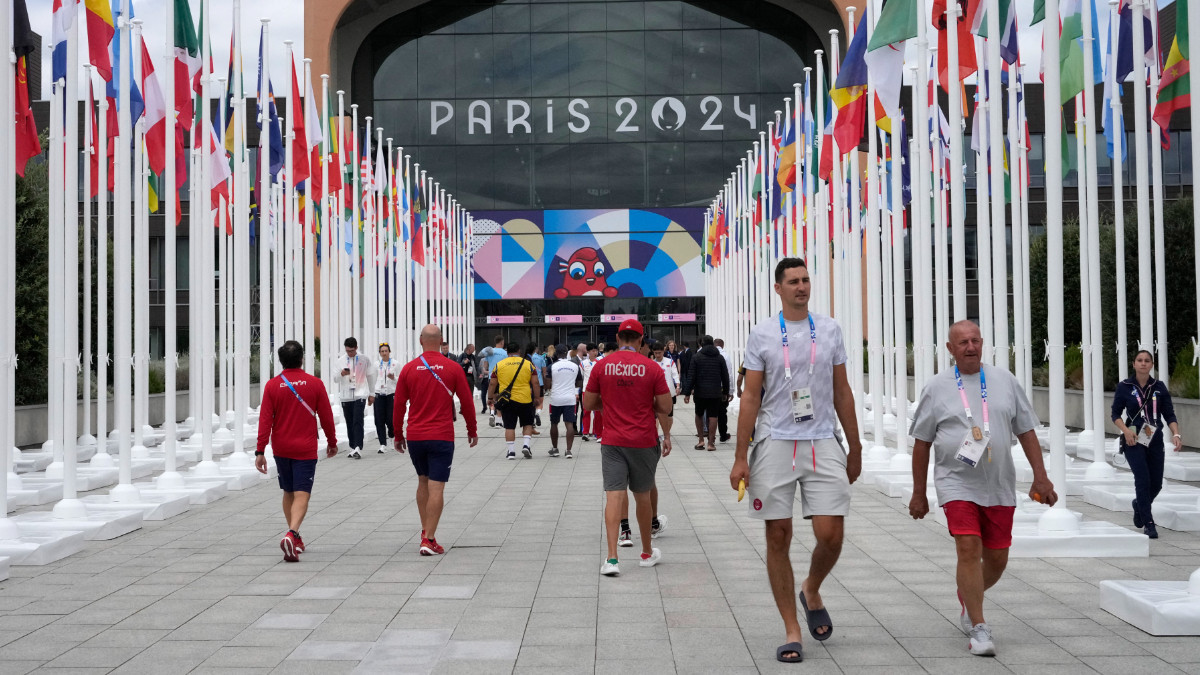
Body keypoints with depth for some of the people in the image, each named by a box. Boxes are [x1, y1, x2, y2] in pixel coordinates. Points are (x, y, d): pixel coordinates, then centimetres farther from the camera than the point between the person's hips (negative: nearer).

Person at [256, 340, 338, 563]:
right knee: (301, 495, -5)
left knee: (288, 493, 18)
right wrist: (332, 442, 16)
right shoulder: (315, 384, -4)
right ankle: (291, 534, -27)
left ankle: (295, 538, 26)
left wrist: (260, 451, -3)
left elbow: (265, 420, -5)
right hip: (305, 449, -2)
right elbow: (326, 416, 1)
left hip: (281, 449, 2)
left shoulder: (272, 385, -2)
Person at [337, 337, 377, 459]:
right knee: (349, 423, 9)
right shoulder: (341, 361, 7)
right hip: (346, 396, 3)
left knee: (358, 422, -14)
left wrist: (372, 394, 12)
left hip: (360, 395, -3)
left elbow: (370, 377, 11)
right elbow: (336, 379, 7)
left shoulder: (364, 360, 3)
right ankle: (353, 447, 20)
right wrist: (342, 374, -15)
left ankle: (358, 448, -19)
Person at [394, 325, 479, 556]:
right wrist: (472, 430, 14)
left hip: (414, 436, 3)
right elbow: (467, 401, 1)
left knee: (423, 482, 20)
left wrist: (398, 435, 15)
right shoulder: (452, 368, -4)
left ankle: (425, 531, 24)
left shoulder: (409, 368, 0)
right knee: (436, 487, -3)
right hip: (442, 436, -3)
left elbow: (399, 405, 4)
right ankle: (429, 540, -6)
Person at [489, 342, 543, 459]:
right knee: (527, 424, 15)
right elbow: (535, 383, 2)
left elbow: (492, 384, 6)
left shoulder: (499, 365, 3)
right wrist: (537, 398, 10)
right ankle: (526, 445, 0)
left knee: (509, 426, 5)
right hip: (525, 400, 0)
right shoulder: (528, 364, 2)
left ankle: (511, 451, 3)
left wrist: (490, 398, 16)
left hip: (506, 401, 0)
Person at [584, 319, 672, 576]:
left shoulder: (602, 366, -2)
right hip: (644, 441, 0)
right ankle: (647, 553, 29)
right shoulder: (651, 367, -5)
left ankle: (611, 558, -15)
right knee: (642, 496, 14)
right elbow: (665, 408, -3)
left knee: (614, 496, -3)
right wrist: (666, 436, 15)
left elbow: (588, 404, 5)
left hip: (613, 442, 0)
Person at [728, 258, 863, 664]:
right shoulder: (762, 334, 2)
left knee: (830, 535, -7)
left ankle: (811, 592, 26)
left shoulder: (829, 330, 8)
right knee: (778, 538, 1)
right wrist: (740, 457, -3)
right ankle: (792, 631, 11)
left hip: (823, 444, 1)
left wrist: (855, 449, 12)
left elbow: (842, 392, 13)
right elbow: (751, 397, 2)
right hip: (775, 444, -1)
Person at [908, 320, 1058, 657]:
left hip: (999, 486, 3)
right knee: (968, 547, -16)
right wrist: (918, 493, 5)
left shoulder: (1004, 381, 7)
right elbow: (922, 442, 5)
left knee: (996, 558, 8)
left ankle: (967, 597, 38)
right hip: (956, 483, -3)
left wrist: (1040, 477, 3)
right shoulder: (936, 388, 1)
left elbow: (1026, 431, 11)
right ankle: (978, 628, -9)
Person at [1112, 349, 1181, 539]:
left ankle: (1140, 505, 38)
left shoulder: (1159, 387, 4)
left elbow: (1169, 414, 4)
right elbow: (1116, 414, 0)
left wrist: (1176, 434, -12)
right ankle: (1149, 523, -7)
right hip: (1133, 440, -3)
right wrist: (1126, 430, -17)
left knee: (1156, 483, 6)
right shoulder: (1124, 386, -2)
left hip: (1155, 441, 3)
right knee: (1143, 480, -14)